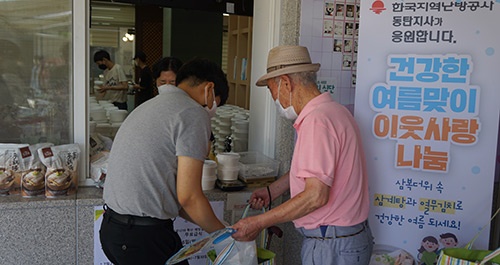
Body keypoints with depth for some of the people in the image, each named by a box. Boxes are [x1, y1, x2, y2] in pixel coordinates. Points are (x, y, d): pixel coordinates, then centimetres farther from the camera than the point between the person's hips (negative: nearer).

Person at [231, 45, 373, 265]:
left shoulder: (316, 121, -23)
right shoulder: (332, 111, 11)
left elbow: (316, 196, -27)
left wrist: (259, 223, -20)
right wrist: (271, 191, 16)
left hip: (332, 246, -9)